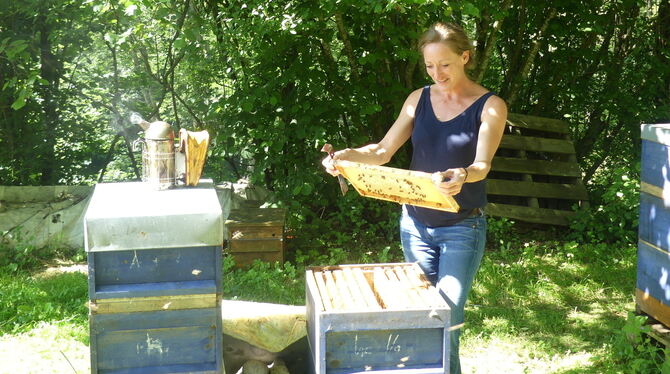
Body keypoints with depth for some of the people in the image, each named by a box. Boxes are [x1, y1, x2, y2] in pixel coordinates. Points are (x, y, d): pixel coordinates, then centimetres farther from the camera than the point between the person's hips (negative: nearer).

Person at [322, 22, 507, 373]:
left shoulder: (490, 106, -7)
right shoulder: (419, 99, 4)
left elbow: (482, 165, -20)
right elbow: (384, 150, 1)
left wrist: (461, 176, -43)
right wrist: (346, 156, -18)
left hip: (462, 228, -4)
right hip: (416, 224, 4)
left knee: (447, 319, -7)